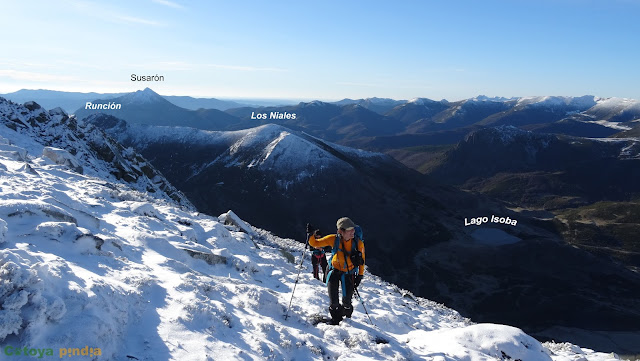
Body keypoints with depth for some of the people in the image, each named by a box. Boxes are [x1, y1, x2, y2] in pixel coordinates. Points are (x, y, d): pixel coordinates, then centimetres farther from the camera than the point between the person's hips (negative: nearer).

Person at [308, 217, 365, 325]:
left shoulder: (359, 244, -16)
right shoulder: (334, 239, -17)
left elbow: (362, 261, 0)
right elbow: (315, 243, -7)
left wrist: (360, 276, -2)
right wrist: (311, 235, -27)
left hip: (349, 274, 0)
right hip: (335, 271, 0)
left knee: (347, 303, 2)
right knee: (333, 304, -5)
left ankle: (347, 319, 37)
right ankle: (336, 320, 28)